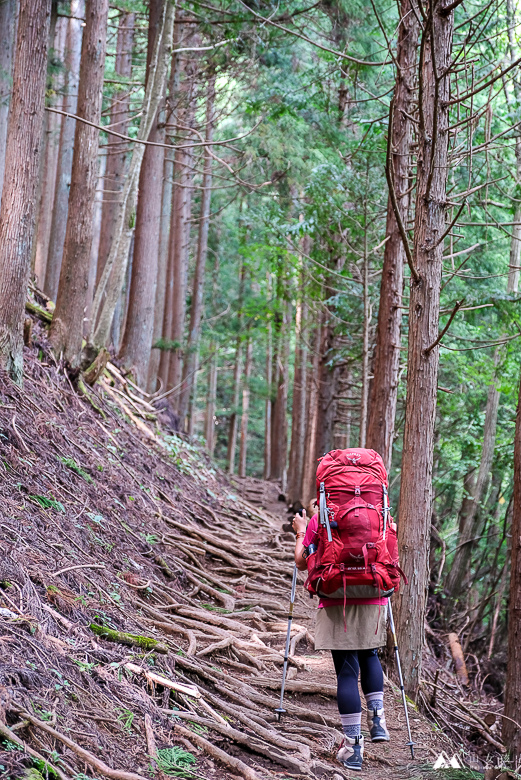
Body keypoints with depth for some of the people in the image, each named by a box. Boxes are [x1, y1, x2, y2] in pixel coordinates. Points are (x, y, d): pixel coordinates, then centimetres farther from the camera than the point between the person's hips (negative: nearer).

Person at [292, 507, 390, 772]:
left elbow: (302, 562, 6)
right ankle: (377, 717, 12)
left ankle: (353, 747, -2)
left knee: (347, 671, -1)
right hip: (374, 602, 3)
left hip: (337, 606, -3)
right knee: (369, 654, 26)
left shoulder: (319, 520, 1)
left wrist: (300, 532, 20)